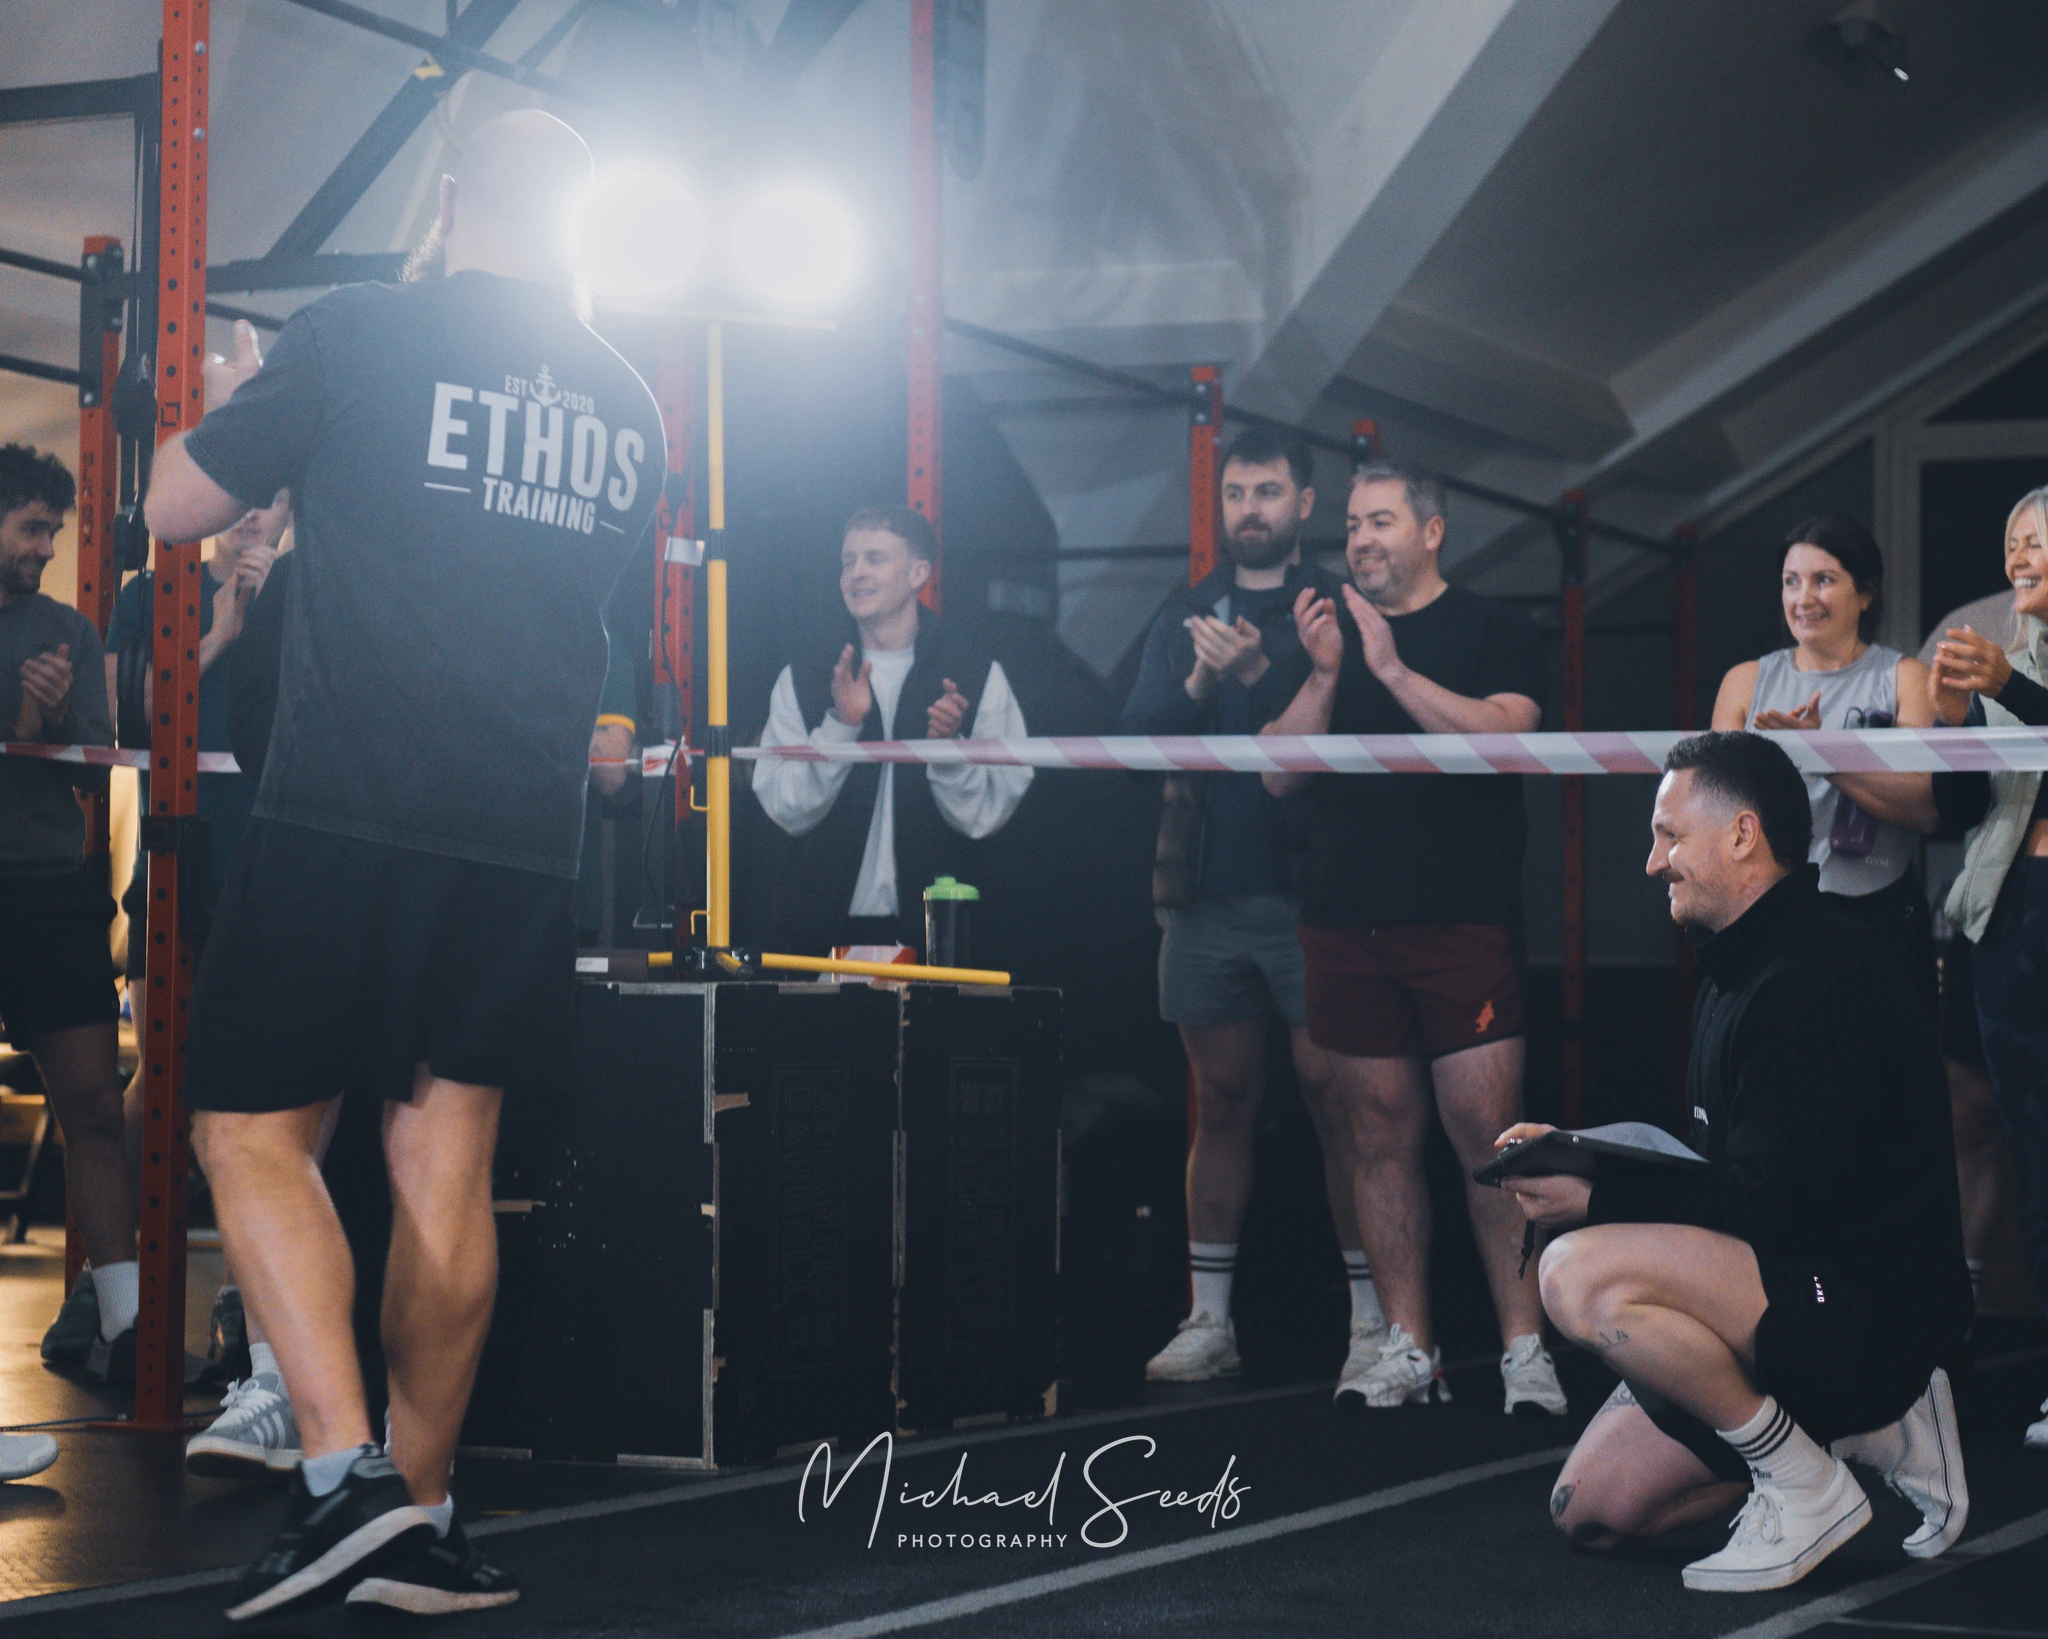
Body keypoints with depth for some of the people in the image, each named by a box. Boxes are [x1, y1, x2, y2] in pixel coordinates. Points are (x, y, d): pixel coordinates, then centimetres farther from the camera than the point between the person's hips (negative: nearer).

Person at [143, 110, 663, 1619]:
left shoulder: (357, 336, -3)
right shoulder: (627, 404, 12)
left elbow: (177, 507, 4)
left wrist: (242, 399, 25)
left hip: (350, 814, -5)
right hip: (527, 832, 5)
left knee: (253, 1130, 3)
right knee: (449, 1160, 9)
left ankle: (346, 1469, -11)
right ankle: (419, 1524, 12)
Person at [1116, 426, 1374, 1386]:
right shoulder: (1185, 615, 13)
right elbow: (1135, 736, 3)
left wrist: (1261, 675, -24)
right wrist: (1198, 685, -16)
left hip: (1311, 895, -3)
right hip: (1207, 899, 4)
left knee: (1337, 1100, -5)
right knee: (1221, 1103, 8)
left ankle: (1373, 1322, 0)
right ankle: (1209, 1323, 13)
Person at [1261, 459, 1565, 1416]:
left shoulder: (1493, 631, 5)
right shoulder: (1332, 633, 16)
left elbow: (1502, 736, -13)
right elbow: (1279, 774, 8)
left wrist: (1393, 668, -16)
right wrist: (1324, 675, -6)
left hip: (1461, 924, -4)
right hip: (1345, 929, 4)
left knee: (1488, 1135, -8)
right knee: (1382, 1138, 5)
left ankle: (1524, 1348, -2)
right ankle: (1407, 1348, 11)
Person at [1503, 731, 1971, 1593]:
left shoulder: (1816, 975, -19)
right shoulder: (1742, 967, 15)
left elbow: (1771, 1202, -24)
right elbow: (1718, 1166, 21)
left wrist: (1596, 1203, -16)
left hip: (1871, 1306, -11)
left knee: (1579, 1278, -28)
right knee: (1592, 1507, 6)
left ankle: (1805, 1485, -13)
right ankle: (1871, 1421, 12)